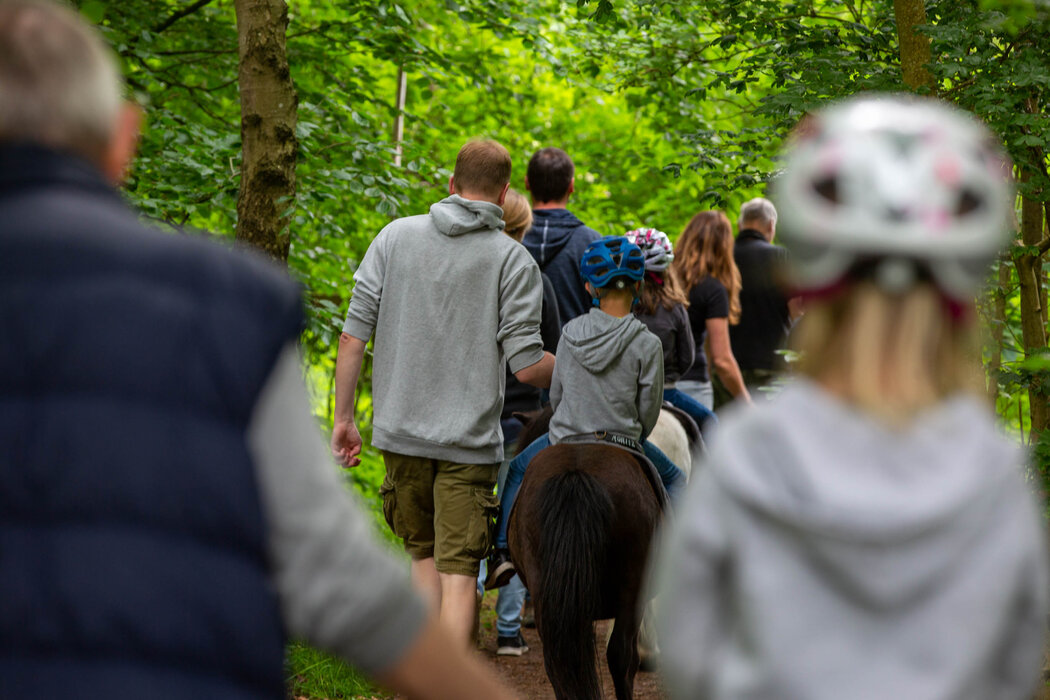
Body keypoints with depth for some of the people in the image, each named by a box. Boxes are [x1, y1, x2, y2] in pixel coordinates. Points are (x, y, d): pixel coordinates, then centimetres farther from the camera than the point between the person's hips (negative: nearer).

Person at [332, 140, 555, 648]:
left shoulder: (396, 236, 2)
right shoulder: (513, 259, -6)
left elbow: (353, 336, 0)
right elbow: (527, 367, -9)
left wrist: (343, 417, 8)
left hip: (402, 431, 3)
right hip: (468, 438, -3)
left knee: (423, 552, 20)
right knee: (458, 571, 0)